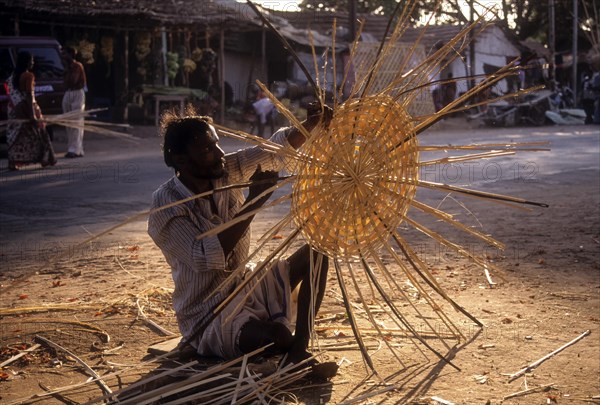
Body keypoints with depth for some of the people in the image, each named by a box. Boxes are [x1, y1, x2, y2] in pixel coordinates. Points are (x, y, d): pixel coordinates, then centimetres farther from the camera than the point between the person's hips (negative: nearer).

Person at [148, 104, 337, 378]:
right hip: (209, 321, -8)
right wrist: (254, 202, -33)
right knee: (278, 333, -37)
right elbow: (206, 257, -33)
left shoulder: (228, 172, -2)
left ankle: (299, 348, -7)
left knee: (317, 252, 0)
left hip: (248, 289, 9)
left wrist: (313, 123, -17)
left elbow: (277, 150, 2)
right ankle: (301, 358, -4)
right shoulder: (165, 206, -21)